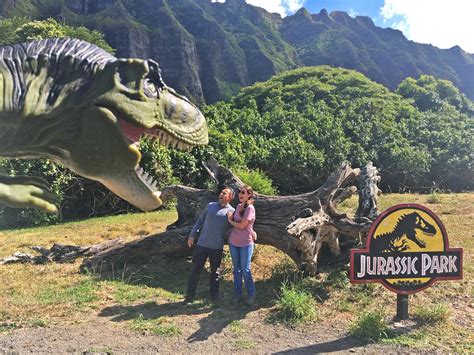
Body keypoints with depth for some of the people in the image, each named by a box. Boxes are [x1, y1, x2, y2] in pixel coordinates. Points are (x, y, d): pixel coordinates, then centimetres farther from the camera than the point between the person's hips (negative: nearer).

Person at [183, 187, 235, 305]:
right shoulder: (210, 205, 7)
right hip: (202, 244, 2)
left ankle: (214, 295, 27)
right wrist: (192, 234, 9)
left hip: (217, 247, -2)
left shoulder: (232, 211, -2)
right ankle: (190, 295, 16)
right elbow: (200, 220, 12)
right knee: (195, 269, 5)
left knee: (215, 271, 12)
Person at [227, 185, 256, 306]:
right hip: (233, 242, 6)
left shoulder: (250, 208, -14)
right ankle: (237, 294, 23)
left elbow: (241, 225, -17)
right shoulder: (238, 206, 7)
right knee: (236, 269, 13)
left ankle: (251, 295, 16)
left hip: (245, 243, -6)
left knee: (245, 270, 0)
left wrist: (230, 220, -2)